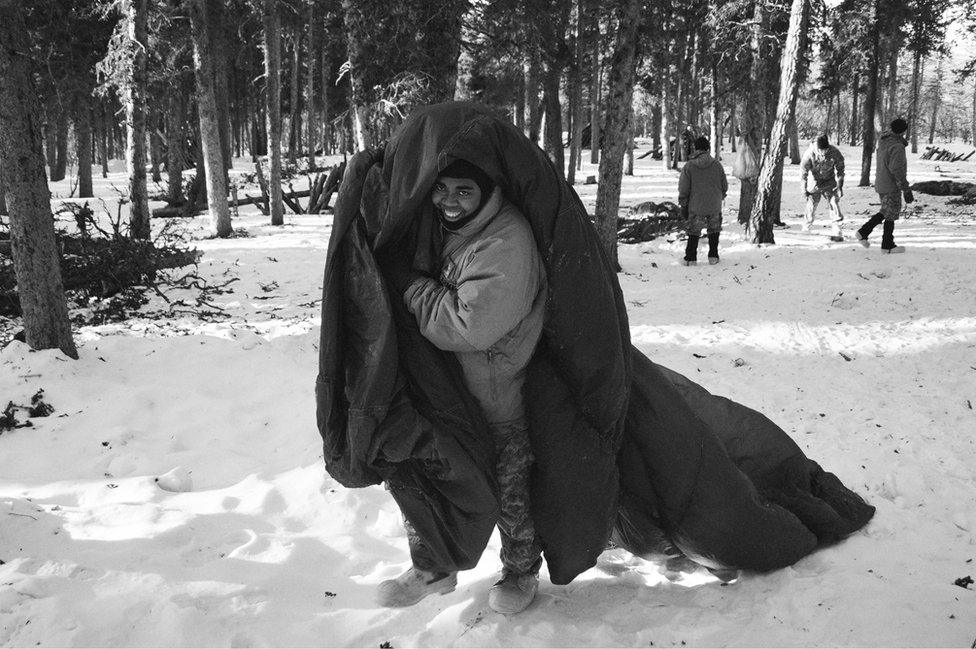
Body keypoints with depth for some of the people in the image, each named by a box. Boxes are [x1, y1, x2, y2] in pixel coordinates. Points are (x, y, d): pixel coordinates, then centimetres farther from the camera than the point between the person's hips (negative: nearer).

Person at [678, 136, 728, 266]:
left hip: (696, 207, -1)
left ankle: (690, 258, 11)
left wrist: (683, 205, 4)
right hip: (715, 206, 1)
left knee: (694, 232, 11)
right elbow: (724, 185, 3)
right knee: (714, 230, 17)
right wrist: (721, 196, 22)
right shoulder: (716, 164, -5)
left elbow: (683, 188, -6)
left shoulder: (689, 166, -9)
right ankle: (713, 256, 18)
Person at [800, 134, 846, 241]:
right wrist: (804, 190, -10)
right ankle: (806, 230, 19)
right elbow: (803, 172, -13)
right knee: (811, 206, 2)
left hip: (830, 182, 0)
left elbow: (840, 170, -6)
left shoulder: (834, 152, -21)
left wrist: (840, 187, -4)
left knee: (834, 204, -10)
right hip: (814, 183, 0)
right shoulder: (809, 154, -24)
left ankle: (837, 233, -9)